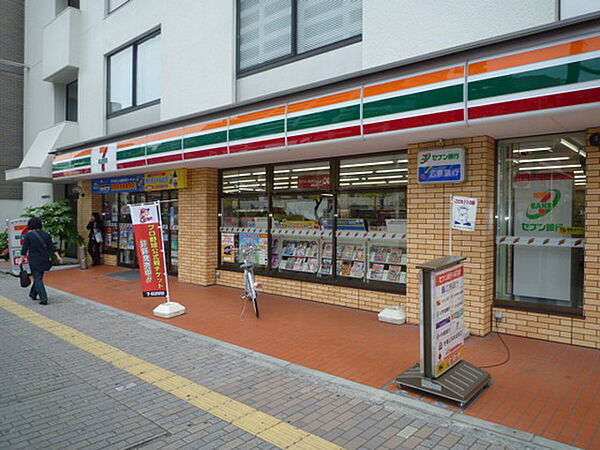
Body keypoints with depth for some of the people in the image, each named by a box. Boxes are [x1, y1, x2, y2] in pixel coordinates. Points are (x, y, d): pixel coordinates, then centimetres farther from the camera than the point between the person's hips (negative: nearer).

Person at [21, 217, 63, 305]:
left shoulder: (28, 235, -8)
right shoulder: (46, 234, 2)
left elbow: (24, 249, -7)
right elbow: (52, 246, -2)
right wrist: (58, 256, -1)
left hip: (34, 260, -4)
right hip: (44, 259, 4)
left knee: (38, 279, -2)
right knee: (39, 277, 20)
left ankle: (44, 299, -9)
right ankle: (33, 294, 36)